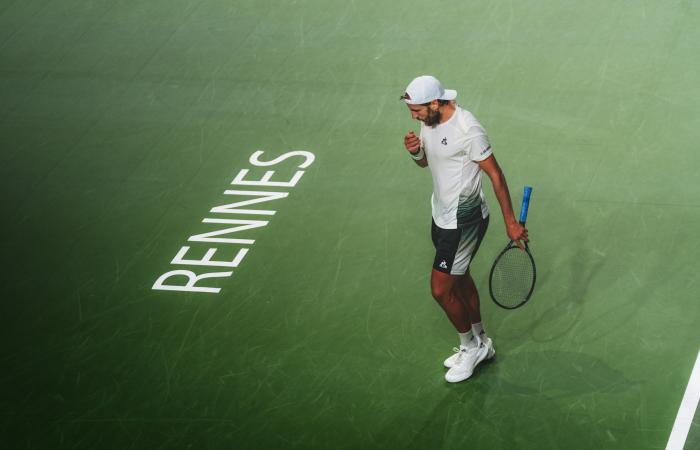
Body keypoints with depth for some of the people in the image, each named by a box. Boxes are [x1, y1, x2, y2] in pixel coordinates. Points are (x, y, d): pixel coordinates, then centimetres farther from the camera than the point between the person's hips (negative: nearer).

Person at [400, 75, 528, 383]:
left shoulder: (467, 130, -26)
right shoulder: (430, 121, -1)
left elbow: (496, 175, -19)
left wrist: (510, 222, -16)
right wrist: (415, 151, -11)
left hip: (464, 222, -9)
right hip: (442, 216, 9)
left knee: (441, 290, -4)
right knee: (460, 282, 21)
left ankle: (471, 346, 18)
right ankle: (480, 343, 37)